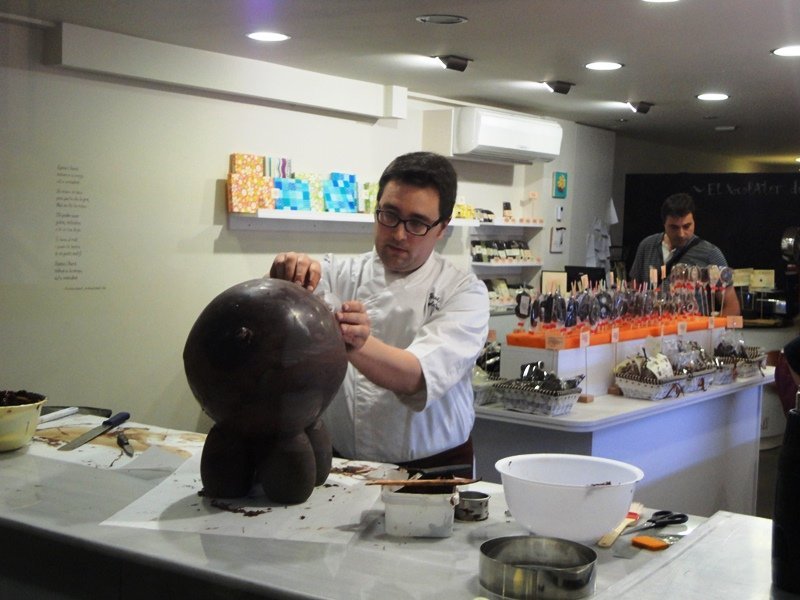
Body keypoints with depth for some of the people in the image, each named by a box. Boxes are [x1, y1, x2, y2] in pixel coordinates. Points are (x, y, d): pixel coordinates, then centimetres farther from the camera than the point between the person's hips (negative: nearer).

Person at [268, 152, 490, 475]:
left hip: (433, 469, -2)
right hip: (340, 465, 2)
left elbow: (420, 376, -18)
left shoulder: (464, 292, 0)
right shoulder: (340, 273, 8)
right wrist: (286, 273, -30)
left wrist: (358, 347, -36)